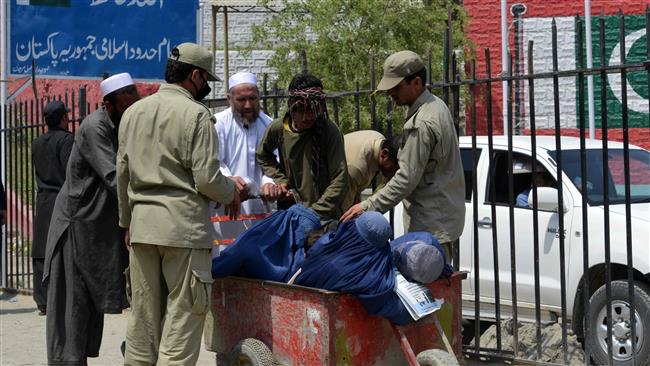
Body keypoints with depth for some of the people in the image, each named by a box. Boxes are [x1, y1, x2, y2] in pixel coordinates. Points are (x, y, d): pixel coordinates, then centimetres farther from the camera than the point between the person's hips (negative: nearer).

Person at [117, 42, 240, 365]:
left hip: (141, 221, 7)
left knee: (143, 311, 12)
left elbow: (122, 174, 17)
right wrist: (231, 193, 8)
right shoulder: (196, 114, -8)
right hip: (183, 224, -6)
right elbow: (207, 178, -12)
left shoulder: (133, 112, 13)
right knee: (182, 312, -2)